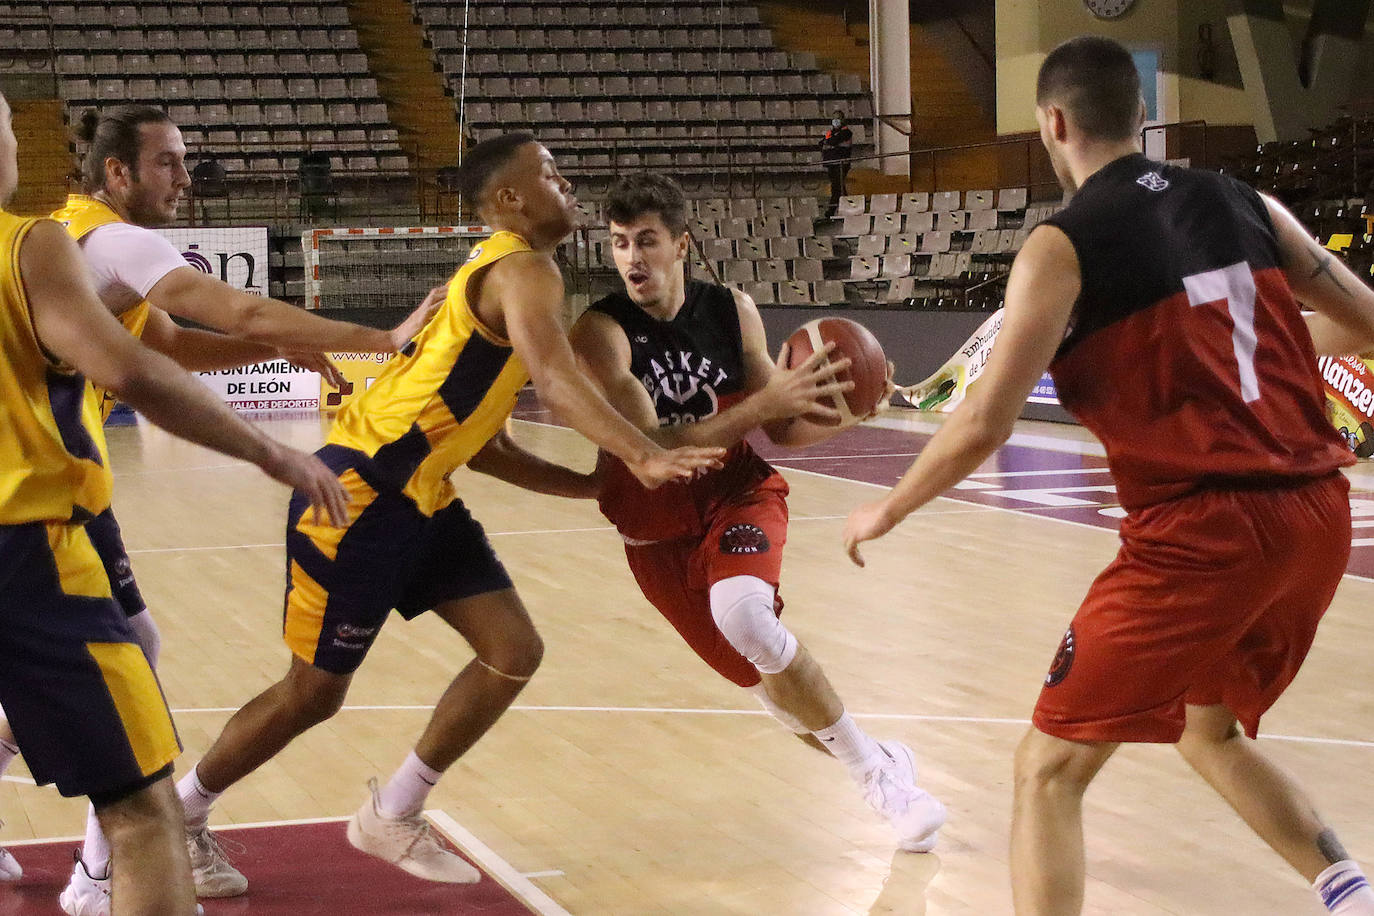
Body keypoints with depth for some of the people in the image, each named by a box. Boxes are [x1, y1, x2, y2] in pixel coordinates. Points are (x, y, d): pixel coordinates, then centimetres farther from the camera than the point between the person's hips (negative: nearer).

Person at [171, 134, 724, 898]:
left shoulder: (504, 278, 17)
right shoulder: (524, 270, -13)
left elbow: (485, 447, 18)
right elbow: (556, 378, -34)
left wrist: (595, 485, 12)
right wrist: (646, 456, -44)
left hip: (420, 497, 10)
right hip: (360, 491, -10)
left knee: (515, 652, 3)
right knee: (316, 691, 2)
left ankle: (392, 818, 16)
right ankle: (178, 817, 23)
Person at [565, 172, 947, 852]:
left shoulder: (732, 311, -7)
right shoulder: (600, 331, -18)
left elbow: (783, 431, 2)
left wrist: (842, 411, -19)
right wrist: (764, 401, -37)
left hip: (738, 492, 0)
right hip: (658, 529, 0)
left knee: (743, 615, -30)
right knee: (769, 675, 2)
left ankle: (873, 767, -15)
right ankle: (880, 768, 30)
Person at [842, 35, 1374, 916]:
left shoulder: (1062, 247, -5)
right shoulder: (1249, 204, 11)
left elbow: (985, 426, -8)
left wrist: (887, 511, 8)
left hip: (1200, 533, -6)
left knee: (1049, 768, 7)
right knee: (1210, 731, 31)